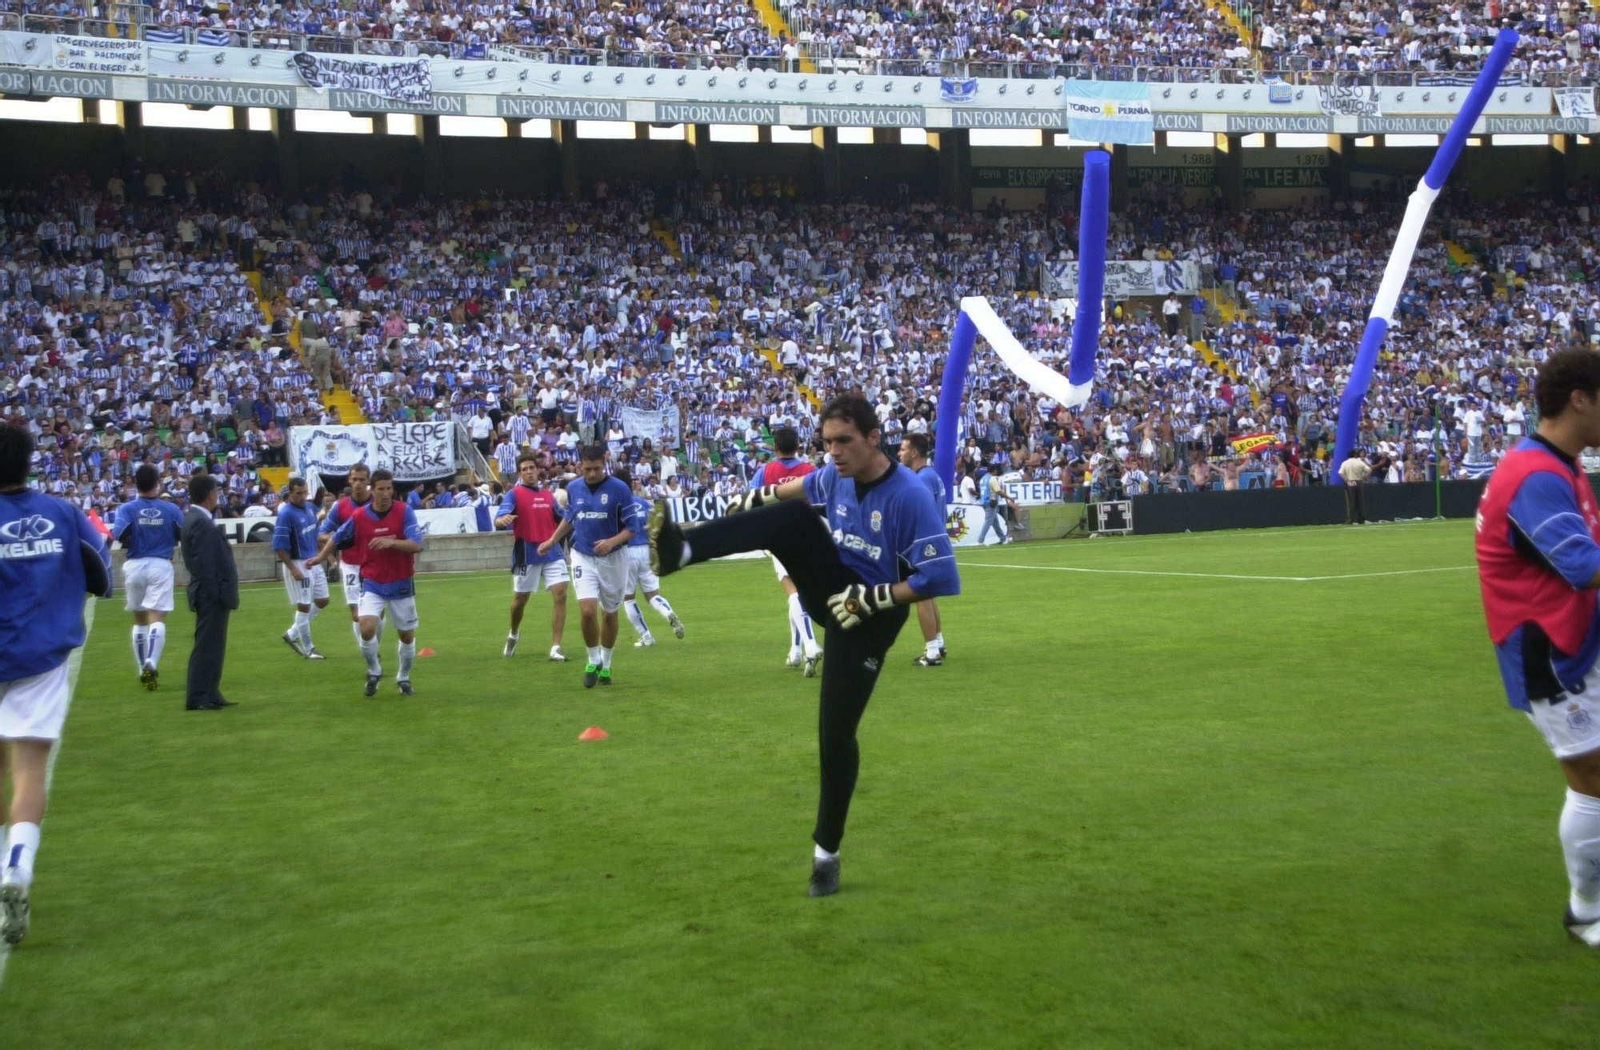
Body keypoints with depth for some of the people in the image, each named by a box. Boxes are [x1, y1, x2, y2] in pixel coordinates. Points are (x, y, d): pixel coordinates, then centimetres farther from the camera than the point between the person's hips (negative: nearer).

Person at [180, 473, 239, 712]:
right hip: (211, 593, -10)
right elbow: (205, 565, -22)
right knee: (207, 646, -5)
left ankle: (209, 694, 21)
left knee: (211, 646, 15)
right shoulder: (201, 523, -19)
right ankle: (198, 698, -2)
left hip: (210, 594, 10)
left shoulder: (194, 518, 12)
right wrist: (215, 594, -20)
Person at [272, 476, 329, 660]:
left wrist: (320, 556, 16)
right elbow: (279, 546, -19)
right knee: (304, 606, -1)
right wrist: (293, 569, -21)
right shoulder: (286, 513, -17)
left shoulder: (309, 509, 7)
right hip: (297, 564, -8)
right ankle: (307, 648, 13)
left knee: (322, 601, 13)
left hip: (313, 562, 8)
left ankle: (293, 634, 27)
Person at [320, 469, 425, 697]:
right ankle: (374, 671, 7)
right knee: (367, 628, -20)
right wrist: (321, 556, 8)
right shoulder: (359, 517, -4)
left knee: (407, 635, 8)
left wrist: (391, 542, -33)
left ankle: (403, 678, 33)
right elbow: (336, 538, 14)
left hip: (401, 585, 0)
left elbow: (417, 545, -20)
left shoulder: (404, 512, -10)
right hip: (373, 585, 0)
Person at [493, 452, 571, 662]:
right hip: (526, 554, -3)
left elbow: (562, 520, 22)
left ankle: (555, 648, -8)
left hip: (551, 552, 3)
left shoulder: (548, 495, 11)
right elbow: (499, 518, -19)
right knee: (520, 599, 10)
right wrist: (503, 520, -42)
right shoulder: (514, 494, -4)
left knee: (560, 594, -11)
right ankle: (513, 634, 42)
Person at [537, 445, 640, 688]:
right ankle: (593, 661, 6)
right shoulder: (573, 487, 0)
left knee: (609, 613, 11)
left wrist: (612, 541, -26)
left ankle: (606, 664, 28)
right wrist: (552, 540, 16)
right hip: (583, 557, 1)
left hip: (612, 558, -1)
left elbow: (632, 526, -10)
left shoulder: (619, 489, -12)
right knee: (587, 610, -15)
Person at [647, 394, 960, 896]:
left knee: (836, 734, -7)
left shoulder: (910, 496, -26)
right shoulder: (837, 475, -5)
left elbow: (938, 578, -26)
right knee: (794, 516, -22)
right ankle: (680, 551, -38)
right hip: (831, 589, 5)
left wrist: (872, 599, -25)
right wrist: (760, 499, 29)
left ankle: (826, 851, 12)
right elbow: (804, 487, 21)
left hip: (867, 618, -5)